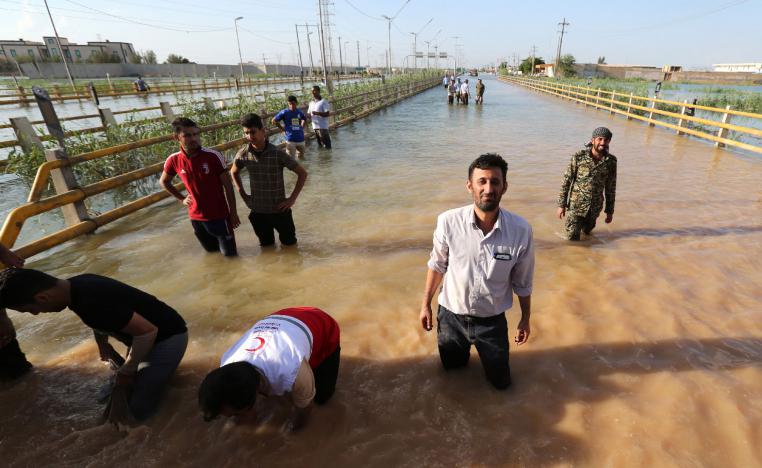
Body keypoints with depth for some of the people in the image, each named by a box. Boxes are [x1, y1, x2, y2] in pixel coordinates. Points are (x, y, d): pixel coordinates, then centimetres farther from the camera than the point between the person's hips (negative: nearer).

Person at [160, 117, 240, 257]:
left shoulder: (214, 156, -17)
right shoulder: (173, 160, -7)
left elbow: (227, 186, -10)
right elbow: (164, 181, 14)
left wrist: (233, 213, -8)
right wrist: (182, 199, 6)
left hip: (219, 215, -3)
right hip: (196, 217, 3)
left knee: (230, 253, 6)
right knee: (212, 250, 20)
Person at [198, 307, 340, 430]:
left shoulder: (291, 374, -46)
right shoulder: (227, 366, -29)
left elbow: (303, 405, -20)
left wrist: (295, 428, -2)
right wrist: (248, 416, 13)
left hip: (324, 329, -4)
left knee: (321, 397, 5)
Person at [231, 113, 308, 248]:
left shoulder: (278, 153, -16)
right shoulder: (242, 154, -6)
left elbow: (302, 173, -11)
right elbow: (234, 172, 15)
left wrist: (292, 199, -13)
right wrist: (242, 194, 6)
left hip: (279, 209, -3)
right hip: (257, 211, 3)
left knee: (289, 244, 13)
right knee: (266, 246, 19)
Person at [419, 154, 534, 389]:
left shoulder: (521, 230, -20)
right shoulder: (448, 222, -23)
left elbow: (522, 282, -5)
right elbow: (437, 265, -5)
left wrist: (525, 318, 6)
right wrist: (426, 303, 2)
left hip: (493, 321, 0)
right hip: (451, 315, 0)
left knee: (501, 382, 21)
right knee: (453, 366, 26)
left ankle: (489, 354, 49)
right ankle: (465, 347, 56)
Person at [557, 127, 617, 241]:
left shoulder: (611, 161, -4)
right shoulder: (578, 157, -13)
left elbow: (611, 187, 4)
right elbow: (566, 181, -8)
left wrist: (610, 211, 7)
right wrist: (561, 205, -8)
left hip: (595, 208, 3)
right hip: (576, 205, -3)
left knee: (587, 232, 20)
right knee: (573, 238, -1)